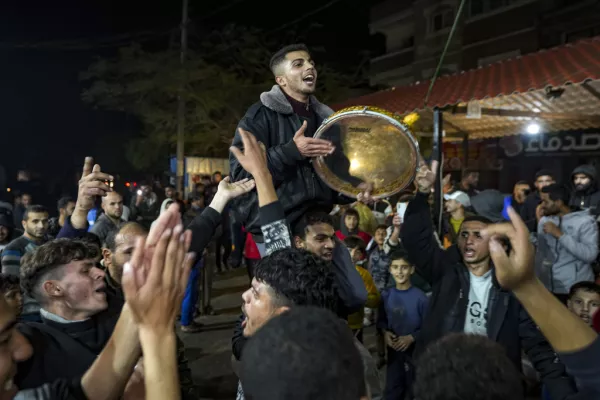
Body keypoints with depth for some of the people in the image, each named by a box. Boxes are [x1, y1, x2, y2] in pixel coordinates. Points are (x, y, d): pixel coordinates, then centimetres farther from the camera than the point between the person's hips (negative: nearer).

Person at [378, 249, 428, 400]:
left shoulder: (420, 297, -15)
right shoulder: (386, 295, -3)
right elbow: (381, 320, 8)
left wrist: (411, 337, -21)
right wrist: (385, 332, -10)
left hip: (415, 350, -3)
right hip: (393, 349, 3)